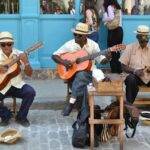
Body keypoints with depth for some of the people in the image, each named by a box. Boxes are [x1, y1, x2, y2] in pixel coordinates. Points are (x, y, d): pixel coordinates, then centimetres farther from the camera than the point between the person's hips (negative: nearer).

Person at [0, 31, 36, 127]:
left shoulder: (19, 55, -3)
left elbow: (29, 74, -4)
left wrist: (25, 62, -22)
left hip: (16, 85, 1)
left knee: (30, 92, -27)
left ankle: (21, 117, -3)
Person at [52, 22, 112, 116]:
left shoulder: (93, 45, -2)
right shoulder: (69, 45, -3)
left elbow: (101, 60, 1)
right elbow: (54, 55, -1)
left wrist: (107, 58, -21)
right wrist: (63, 62, -19)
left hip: (88, 73, -1)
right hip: (72, 73, 1)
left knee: (80, 75, -35)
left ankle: (72, 102, -31)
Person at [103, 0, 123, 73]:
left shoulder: (110, 7, -4)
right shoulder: (118, 7, 18)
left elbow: (111, 18, -17)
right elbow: (118, 19, 11)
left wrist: (104, 19, 2)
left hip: (113, 30, -7)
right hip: (119, 29, 7)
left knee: (112, 51, -1)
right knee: (117, 50, 12)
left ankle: (114, 70, 0)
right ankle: (119, 69, 15)